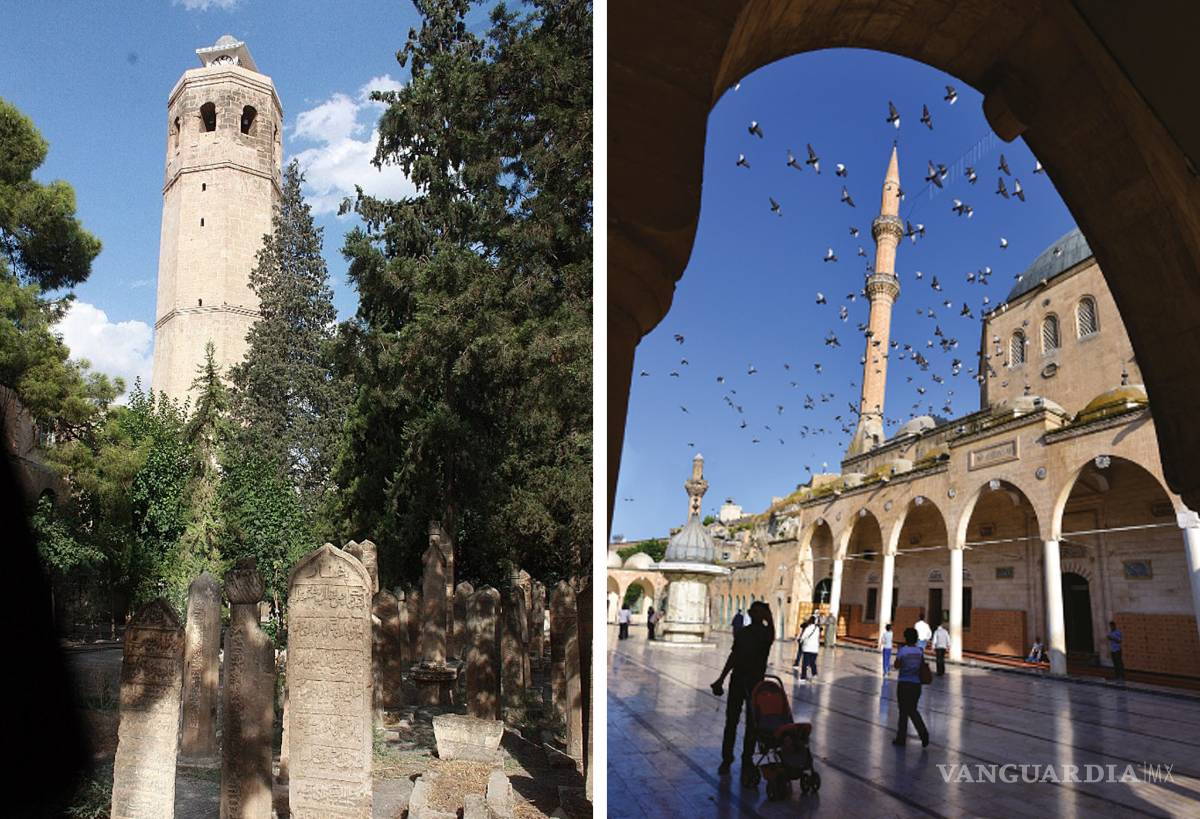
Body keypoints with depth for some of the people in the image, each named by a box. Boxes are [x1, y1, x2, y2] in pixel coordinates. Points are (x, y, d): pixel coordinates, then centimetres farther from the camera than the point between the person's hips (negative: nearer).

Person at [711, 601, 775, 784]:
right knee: (731, 720, 6)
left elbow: (770, 638, -30)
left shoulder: (766, 633, -4)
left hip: (755, 682, -3)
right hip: (737, 679, 3)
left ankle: (747, 760, 12)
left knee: (751, 723, 1)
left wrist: (768, 618, -36)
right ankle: (727, 758, 16)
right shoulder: (743, 632, 7)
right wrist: (722, 678, 13)